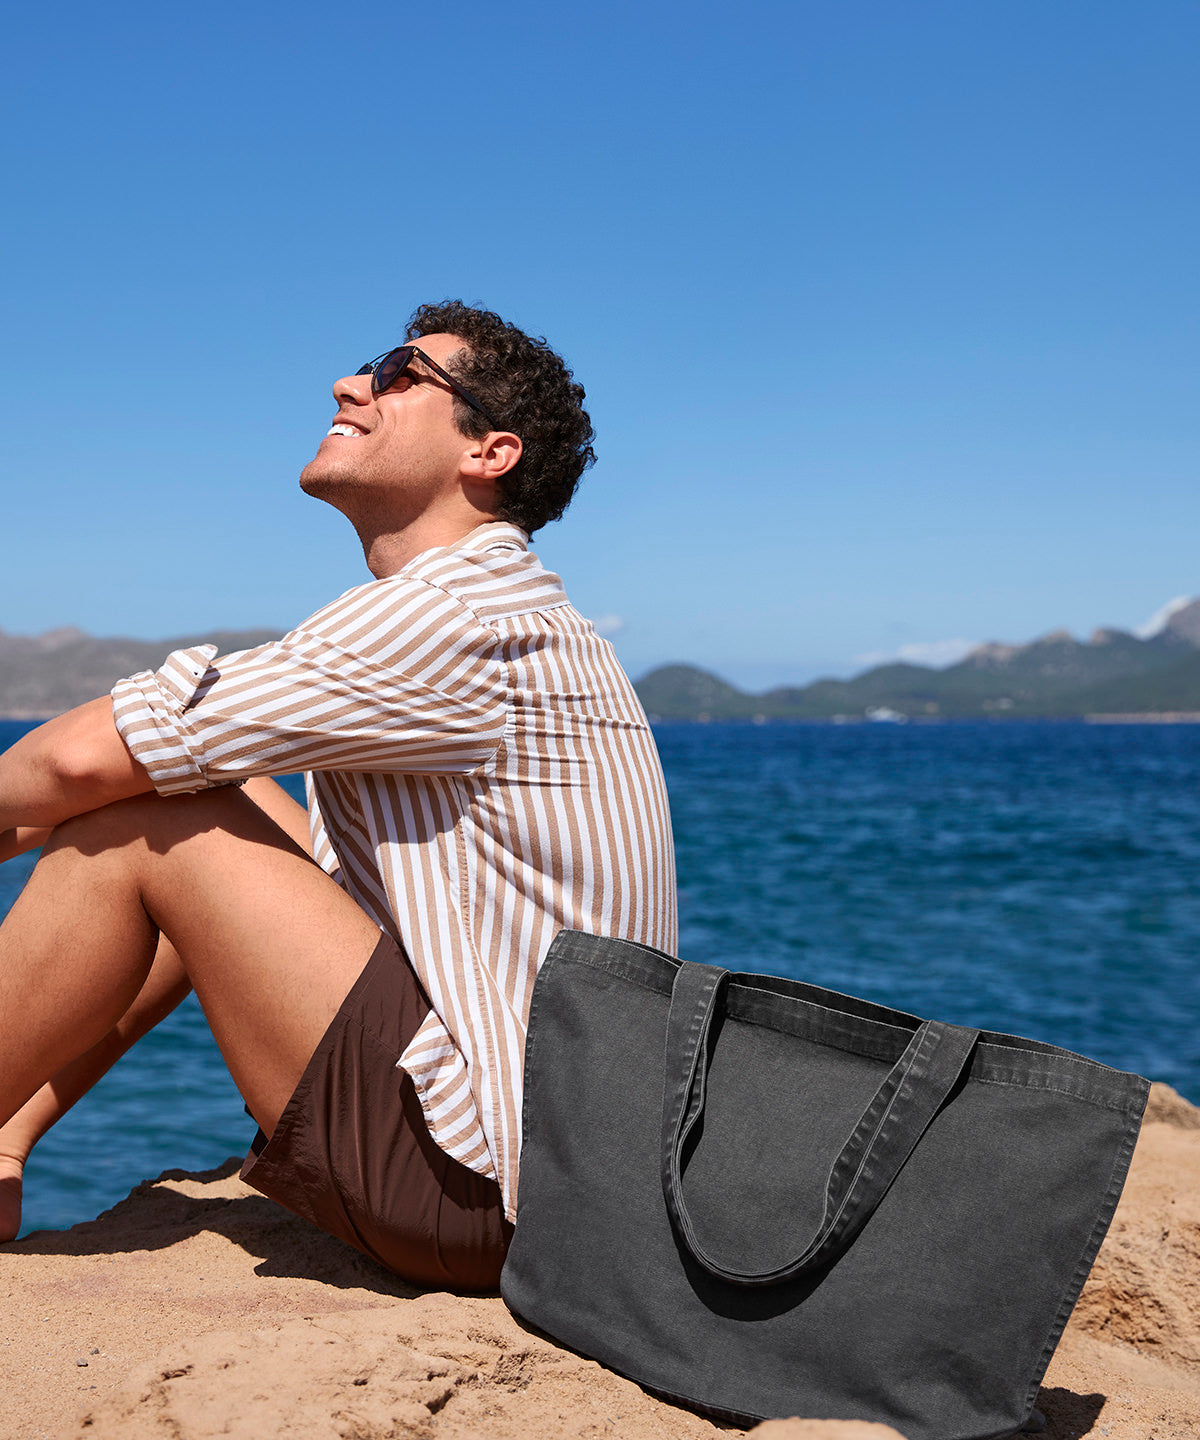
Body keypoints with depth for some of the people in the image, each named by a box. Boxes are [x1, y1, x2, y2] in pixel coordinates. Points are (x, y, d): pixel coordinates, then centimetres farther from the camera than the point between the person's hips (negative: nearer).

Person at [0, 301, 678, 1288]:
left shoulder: (450, 616, -16)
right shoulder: (511, 614, 15)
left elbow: (86, 756, -18)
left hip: (476, 1195, -10)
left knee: (134, 827, -11)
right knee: (228, 805, 13)